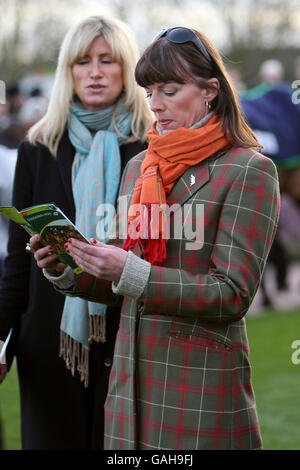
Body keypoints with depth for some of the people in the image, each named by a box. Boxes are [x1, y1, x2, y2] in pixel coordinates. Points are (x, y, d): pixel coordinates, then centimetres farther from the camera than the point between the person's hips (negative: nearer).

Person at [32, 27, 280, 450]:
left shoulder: (249, 170, -6)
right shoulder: (138, 167, 14)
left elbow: (232, 295, -14)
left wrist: (131, 272, -21)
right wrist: (65, 273, -2)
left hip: (203, 381, -5)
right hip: (131, 379, 6)